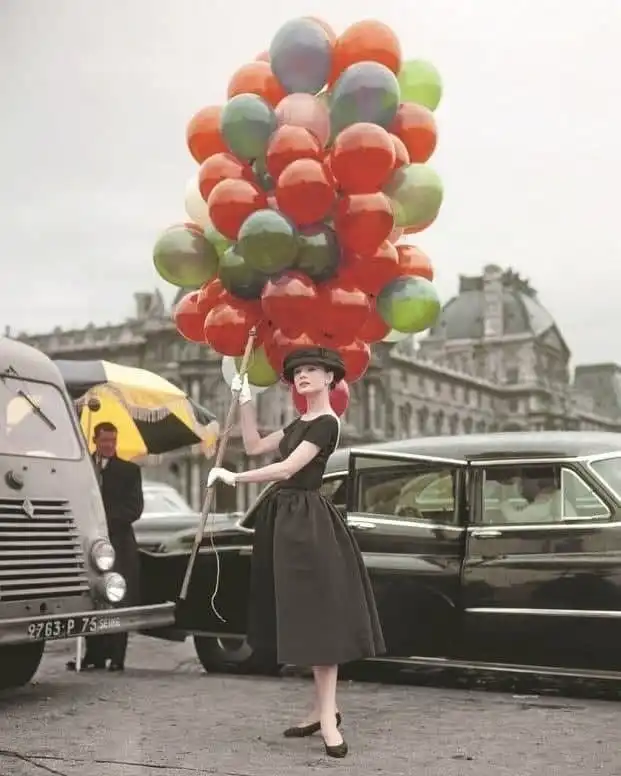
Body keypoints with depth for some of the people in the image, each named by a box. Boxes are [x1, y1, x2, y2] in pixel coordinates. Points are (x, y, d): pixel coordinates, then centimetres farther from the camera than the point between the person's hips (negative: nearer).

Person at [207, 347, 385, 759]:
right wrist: (246, 400, 14)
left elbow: (287, 469, -19)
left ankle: (328, 716, -6)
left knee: (318, 613, -8)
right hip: (285, 518, 9)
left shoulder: (327, 423, -12)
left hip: (307, 521, -9)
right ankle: (324, 708, 16)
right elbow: (254, 446, 20)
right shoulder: (299, 423, 16)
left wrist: (233, 478, -12)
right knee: (302, 615, 10)